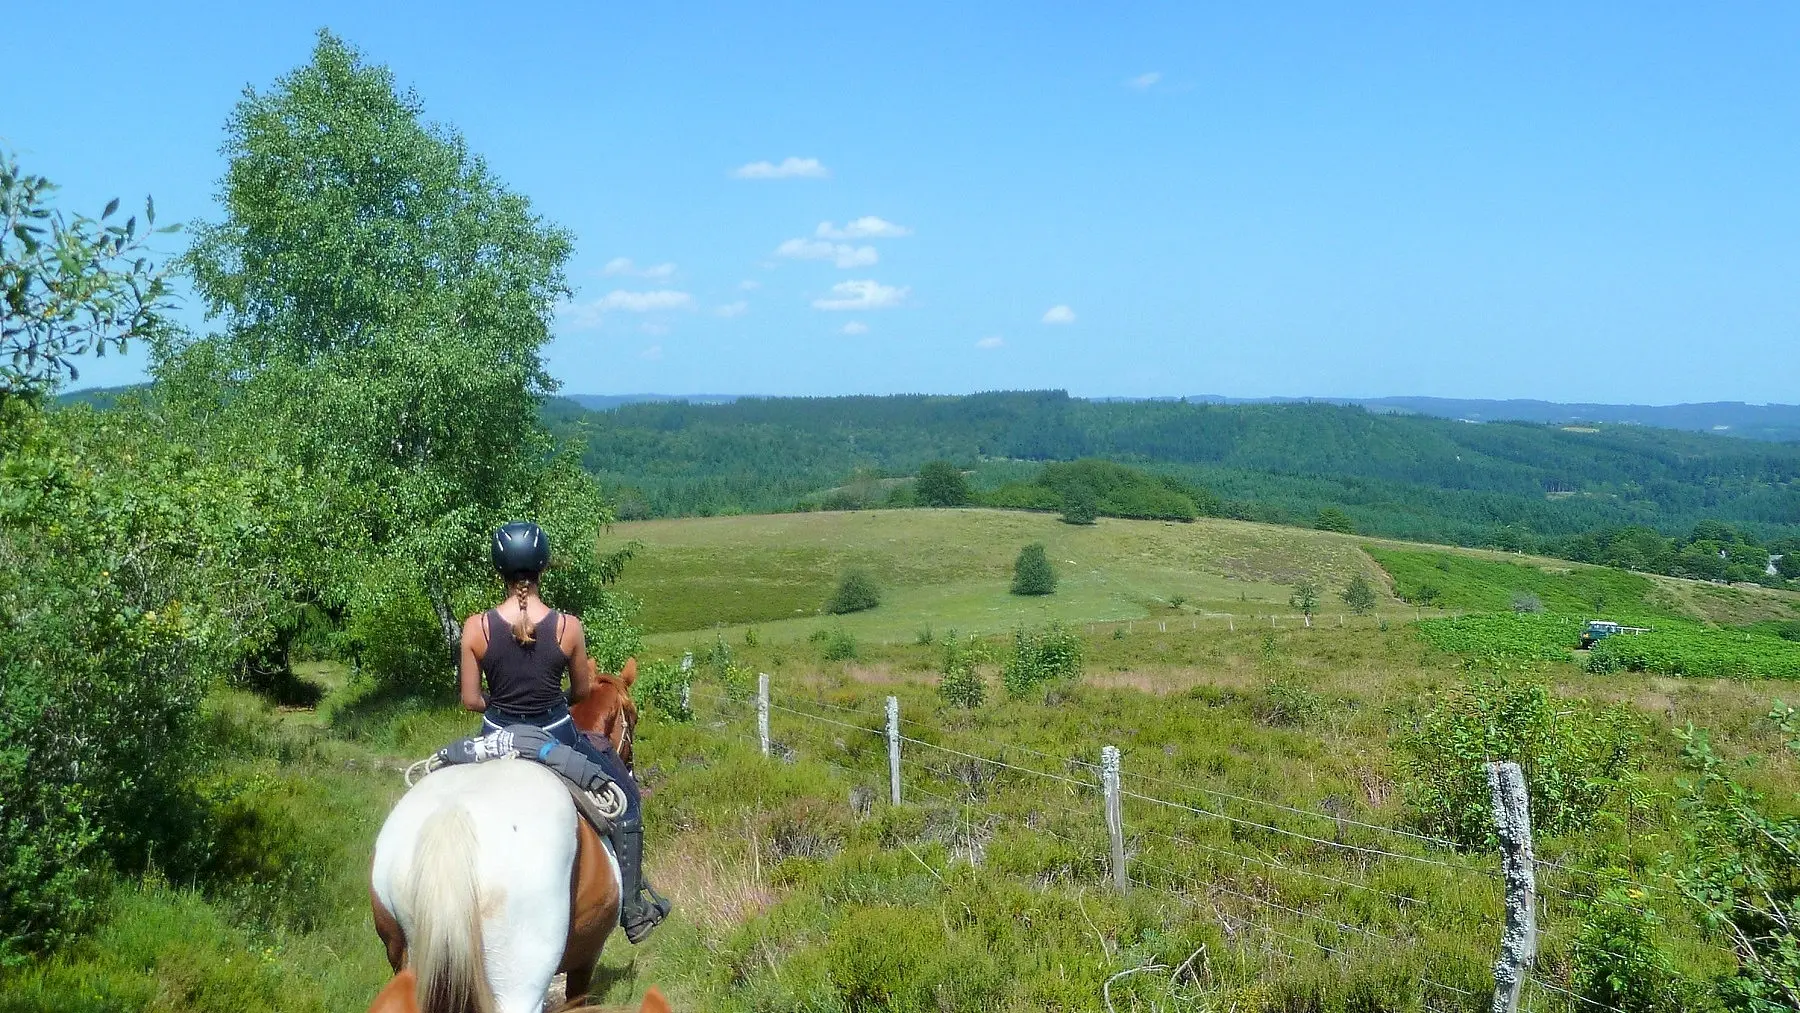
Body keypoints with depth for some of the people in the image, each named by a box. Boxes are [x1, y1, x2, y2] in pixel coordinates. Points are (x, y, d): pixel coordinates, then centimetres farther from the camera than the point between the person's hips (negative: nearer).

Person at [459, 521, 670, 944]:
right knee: (625, 795, 20)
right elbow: (582, 692, 0)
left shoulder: (476, 627, -13)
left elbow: (471, 700, -5)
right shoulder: (568, 627, -15)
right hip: (557, 739, -1)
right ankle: (633, 911, 21)